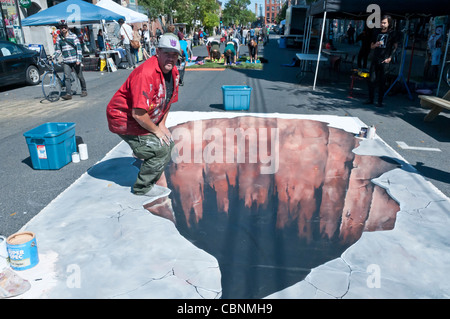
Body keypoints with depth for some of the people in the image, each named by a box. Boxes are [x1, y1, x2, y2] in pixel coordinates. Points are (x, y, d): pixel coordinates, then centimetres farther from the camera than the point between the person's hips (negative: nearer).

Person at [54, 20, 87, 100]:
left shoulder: (73, 36, 1)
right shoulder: (59, 38, 11)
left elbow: (78, 48, -4)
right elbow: (58, 50, 16)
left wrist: (78, 59, -13)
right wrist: (54, 57, -2)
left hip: (75, 60, -2)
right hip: (66, 61, 3)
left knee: (80, 76, 6)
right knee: (67, 77, -9)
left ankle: (84, 90, 23)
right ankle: (68, 94, -12)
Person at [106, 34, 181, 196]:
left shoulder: (174, 72, -2)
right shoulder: (146, 74, -31)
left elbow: (167, 99, 14)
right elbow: (138, 114, -32)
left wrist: (162, 125, 6)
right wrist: (156, 131, -18)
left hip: (146, 120, 10)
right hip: (123, 119, -9)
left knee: (168, 142, 12)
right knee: (160, 148, -16)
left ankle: (149, 182, 27)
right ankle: (142, 189, 4)